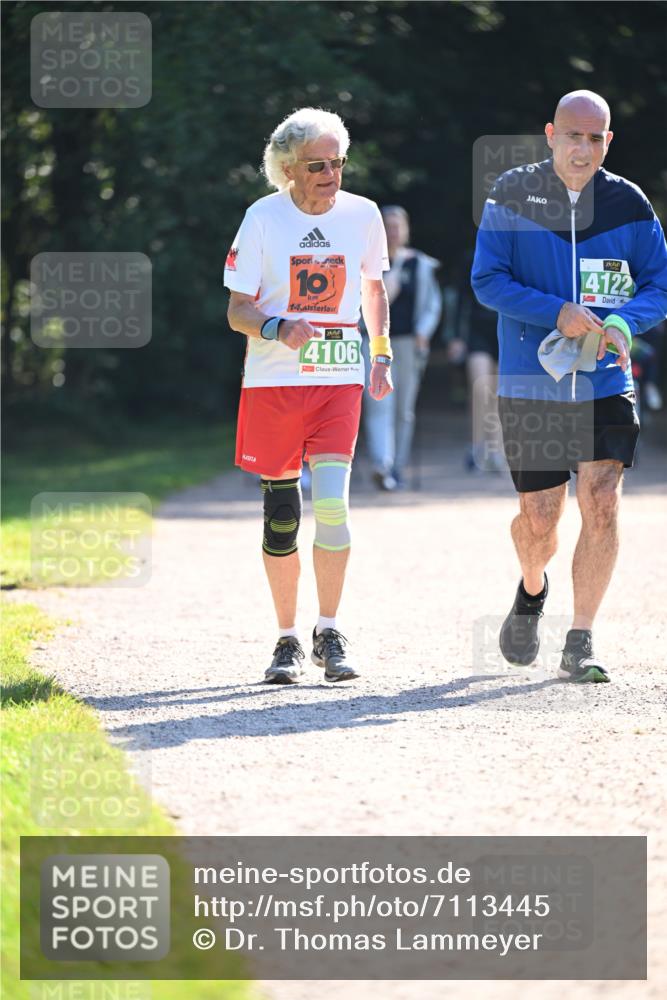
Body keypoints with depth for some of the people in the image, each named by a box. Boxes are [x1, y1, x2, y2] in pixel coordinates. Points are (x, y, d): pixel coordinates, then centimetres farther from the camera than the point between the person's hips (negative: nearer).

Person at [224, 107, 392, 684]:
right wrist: (278, 329, -23)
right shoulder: (263, 219, -4)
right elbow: (237, 310, -3)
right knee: (281, 515, 4)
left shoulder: (361, 215, 3)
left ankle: (329, 633, -2)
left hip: (339, 378, 1)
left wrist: (382, 356, 12)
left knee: (332, 501, -14)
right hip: (273, 380, -1)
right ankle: (288, 640, 16)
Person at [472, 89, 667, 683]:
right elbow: (487, 279, -6)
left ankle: (580, 644, -5)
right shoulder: (512, 194, -2)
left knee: (602, 501, -14)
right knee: (538, 519, 3)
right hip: (530, 383, -1)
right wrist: (556, 312, -19)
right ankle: (532, 589, 39)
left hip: (606, 384, 1)